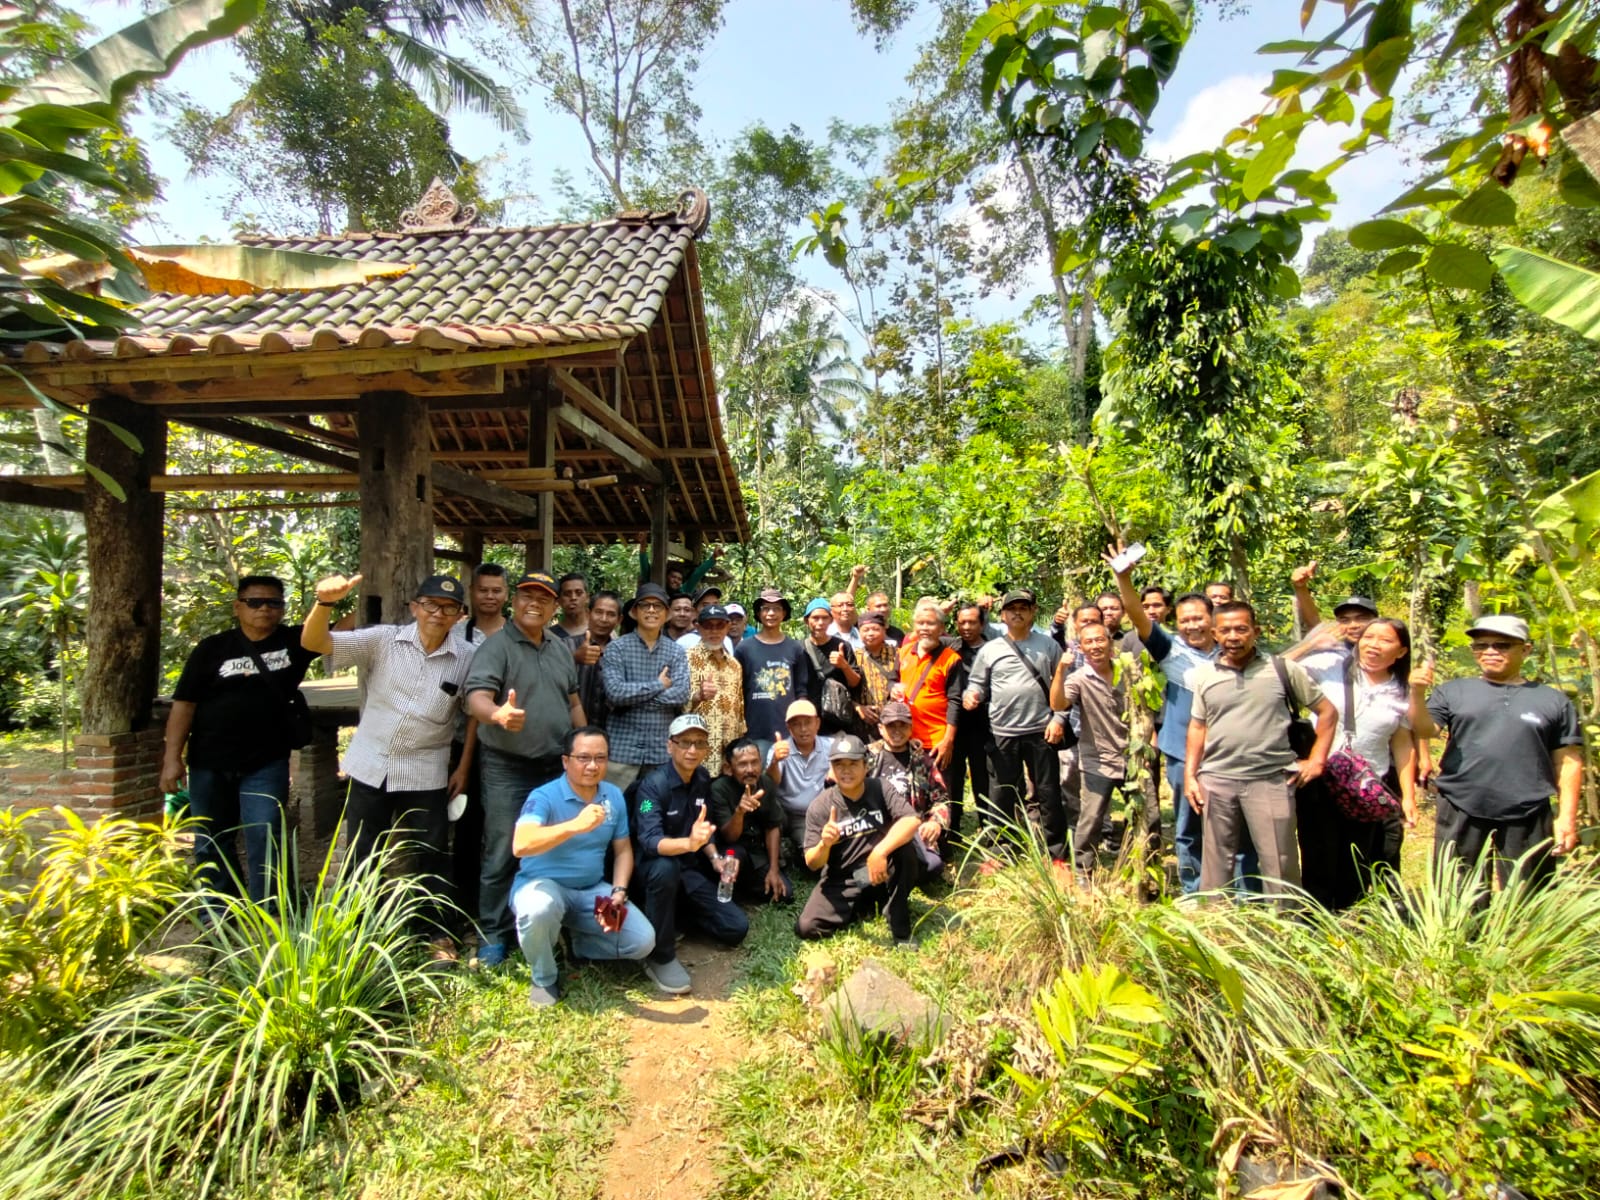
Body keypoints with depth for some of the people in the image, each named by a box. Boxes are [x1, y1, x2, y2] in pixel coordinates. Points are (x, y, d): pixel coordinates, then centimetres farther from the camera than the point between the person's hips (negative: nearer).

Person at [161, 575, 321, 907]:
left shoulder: (295, 641, 0)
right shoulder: (212, 648, -1)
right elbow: (184, 704, -2)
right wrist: (172, 757, -7)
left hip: (266, 764, -1)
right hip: (209, 764, 2)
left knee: (265, 842, -5)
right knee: (211, 844, 13)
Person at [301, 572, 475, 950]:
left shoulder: (467, 657, -6)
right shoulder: (383, 640, -7)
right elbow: (313, 642, -15)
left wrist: (464, 766, 1)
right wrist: (325, 601, -35)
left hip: (425, 774, -1)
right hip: (369, 767, 1)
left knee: (428, 858, 10)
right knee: (362, 857, 15)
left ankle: (435, 932, 28)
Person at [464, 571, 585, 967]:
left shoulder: (561, 648, 10)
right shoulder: (496, 646, -10)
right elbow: (477, 696, -25)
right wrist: (497, 714, -47)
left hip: (557, 766, 6)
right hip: (508, 768, -6)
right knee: (502, 854, 0)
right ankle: (493, 935, 15)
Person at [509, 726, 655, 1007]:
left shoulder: (614, 796, 1)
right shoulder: (544, 797, -17)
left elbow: (623, 850, 7)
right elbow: (520, 845, -35)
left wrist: (619, 893, -9)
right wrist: (576, 825, -46)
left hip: (593, 890, 5)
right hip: (543, 883, -4)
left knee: (643, 941, -11)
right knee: (539, 909, -40)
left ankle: (577, 943, 16)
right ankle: (543, 980, -8)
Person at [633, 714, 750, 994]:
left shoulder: (703, 780, -2)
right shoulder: (653, 784, -22)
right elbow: (649, 842, -35)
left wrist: (714, 858, -8)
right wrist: (689, 843, -53)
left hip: (692, 870, 6)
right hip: (656, 869, -6)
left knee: (737, 928, -4)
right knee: (665, 867, -41)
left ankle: (680, 909, 21)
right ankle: (660, 957, -21)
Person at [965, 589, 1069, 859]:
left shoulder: (1048, 645, 4)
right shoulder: (989, 649, 3)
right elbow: (977, 683, 5)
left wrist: (1059, 718, -4)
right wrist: (971, 695, -17)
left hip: (1042, 732, 0)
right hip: (1003, 733, 0)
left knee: (1049, 794, 7)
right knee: (1003, 795, 9)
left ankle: (1057, 855, 21)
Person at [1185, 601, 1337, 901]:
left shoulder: (1283, 669, -1)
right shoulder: (1204, 675, 6)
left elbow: (1327, 711, 8)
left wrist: (1317, 759, 1)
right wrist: (1189, 775, 6)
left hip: (1271, 780, -2)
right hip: (1216, 781, 2)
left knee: (1279, 864, 3)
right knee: (1216, 863, 11)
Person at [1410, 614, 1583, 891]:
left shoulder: (1553, 701, 7)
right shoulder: (1454, 691, 6)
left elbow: (1568, 762, 7)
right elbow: (1426, 730, -6)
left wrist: (1567, 816, 1)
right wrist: (1418, 693, -23)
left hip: (1528, 819, 1)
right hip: (1461, 815, 0)